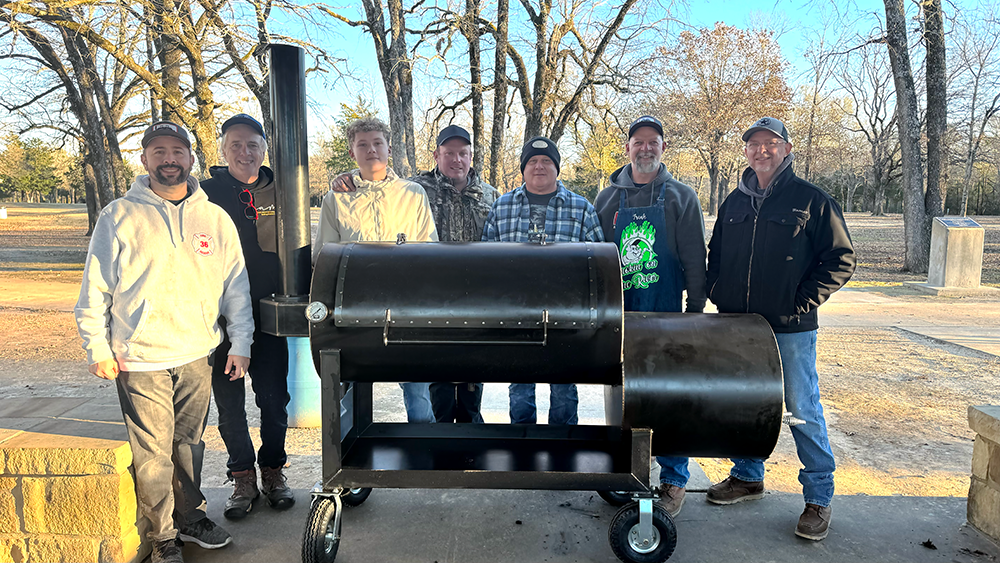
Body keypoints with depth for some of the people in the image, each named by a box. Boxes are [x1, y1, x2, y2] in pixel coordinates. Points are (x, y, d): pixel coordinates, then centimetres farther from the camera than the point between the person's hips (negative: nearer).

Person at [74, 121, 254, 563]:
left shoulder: (215, 219, 6)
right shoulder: (119, 216, 0)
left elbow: (236, 287, 9)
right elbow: (95, 289, 2)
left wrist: (241, 344, 6)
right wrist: (97, 348, -2)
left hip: (197, 356, 2)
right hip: (139, 359, -2)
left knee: (190, 443, 15)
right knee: (153, 452, 3)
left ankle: (191, 517, 32)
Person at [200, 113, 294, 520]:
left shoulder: (279, 193, 6)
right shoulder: (205, 194, 1)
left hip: (268, 314, 1)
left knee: (274, 397, 7)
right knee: (229, 401, 7)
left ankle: (273, 471, 25)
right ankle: (242, 479, 22)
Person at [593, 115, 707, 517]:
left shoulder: (681, 198, 4)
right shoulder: (608, 199, 10)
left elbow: (695, 259, 2)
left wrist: (695, 311, -2)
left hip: (666, 317, -2)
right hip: (619, 315, 3)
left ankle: (674, 479, 15)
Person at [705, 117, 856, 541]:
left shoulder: (812, 200, -3)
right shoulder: (734, 202, 12)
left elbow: (841, 259, -3)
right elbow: (715, 254, 21)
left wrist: (803, 303, -10)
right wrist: (719, 293, 6)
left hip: (790, 330, -5)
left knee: (802, 411, 1)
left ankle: (818, 498, 15)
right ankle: (748, 477, 32)